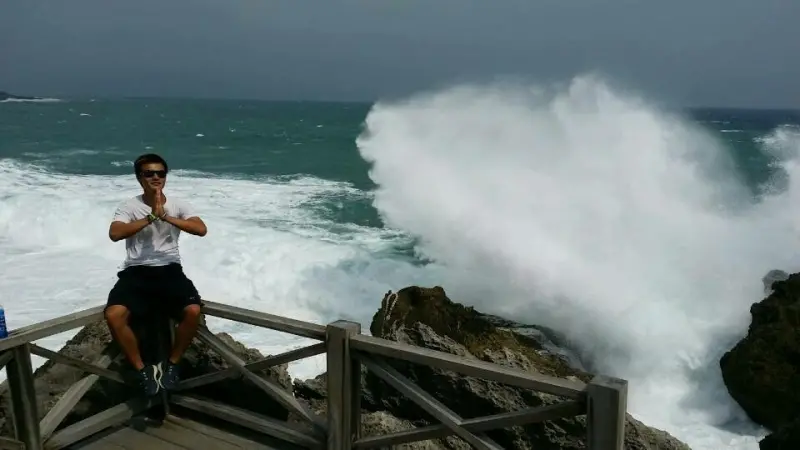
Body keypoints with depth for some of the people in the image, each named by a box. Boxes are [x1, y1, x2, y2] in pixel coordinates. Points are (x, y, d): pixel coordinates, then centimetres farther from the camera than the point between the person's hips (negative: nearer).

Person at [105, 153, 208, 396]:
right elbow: (115, 234, -16)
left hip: (170, 270, 1)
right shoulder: (129, 206, 3)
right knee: (113, 315, -28)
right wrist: (151, 217, -18)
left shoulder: (177, 204, 6)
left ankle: (172, 364, -1)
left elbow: (201, 229, -10)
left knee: (193, 311, -27)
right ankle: (142, 370, -7)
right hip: (136, 271, 0)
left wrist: (166, 216, -17)